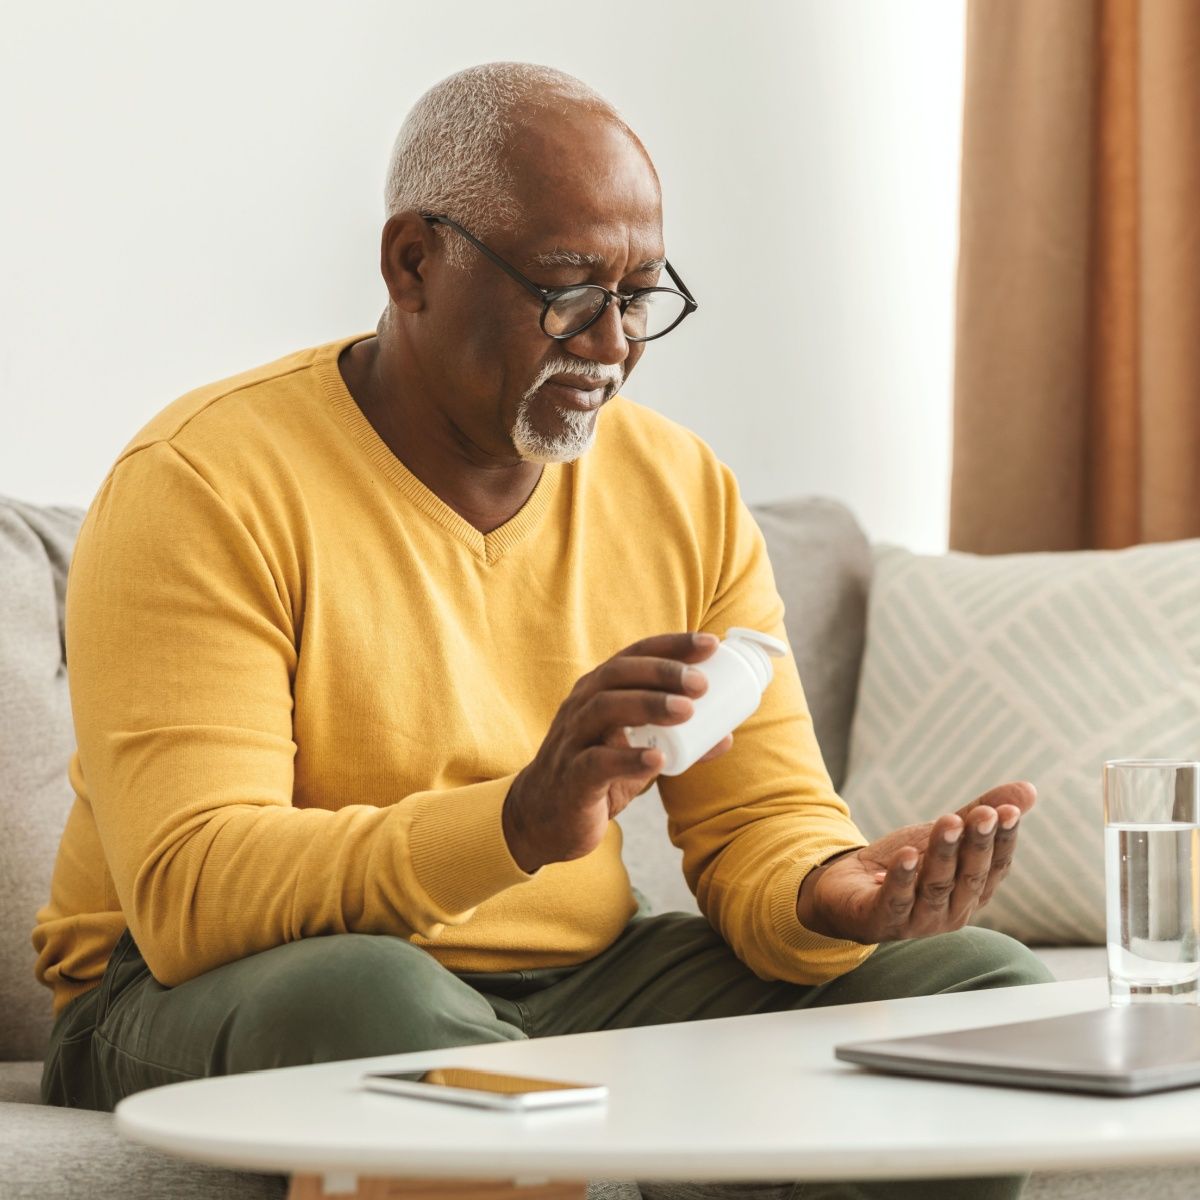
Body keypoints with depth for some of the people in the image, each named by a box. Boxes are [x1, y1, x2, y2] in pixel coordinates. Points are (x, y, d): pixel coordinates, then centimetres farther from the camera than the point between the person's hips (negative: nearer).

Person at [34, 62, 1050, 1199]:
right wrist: (519, 823, -39)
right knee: (363, 994, -40)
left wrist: (830, 895, -22)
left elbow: (763, 822, 4)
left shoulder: (687, 493, 4)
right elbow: (187, 897, -25)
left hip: (580, 979, 6)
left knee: (982, 982, -8)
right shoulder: (201, 485, -15)